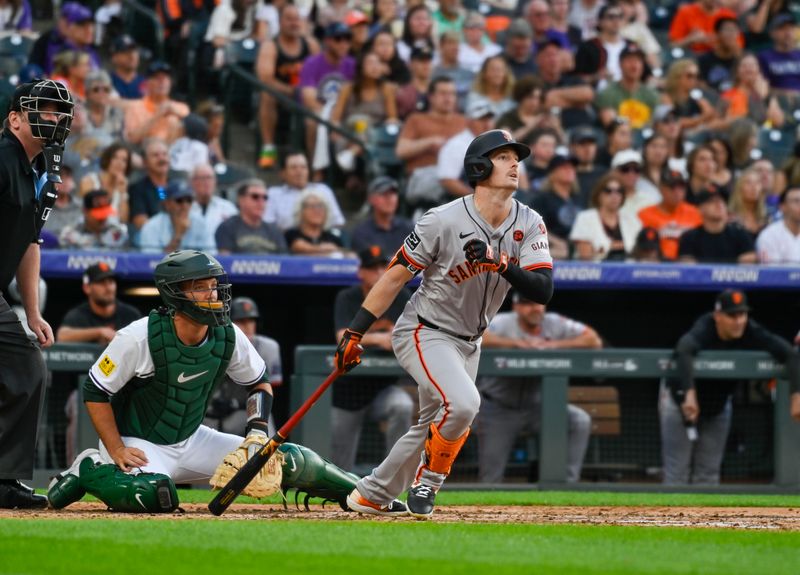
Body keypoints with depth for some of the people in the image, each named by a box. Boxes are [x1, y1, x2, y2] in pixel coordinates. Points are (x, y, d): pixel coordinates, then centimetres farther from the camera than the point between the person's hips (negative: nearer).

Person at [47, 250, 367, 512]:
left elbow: (259, 383, 11)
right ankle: (89, 470, -11)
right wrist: (117, 451, -21)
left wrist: (257, 431, -5)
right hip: (139, 444, -5)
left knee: (290, 461, -4)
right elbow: (94, 392, -14)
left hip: (192, 441, 5)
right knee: (154, 496, -39)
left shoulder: (229, 338, -7)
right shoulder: (139, 338, -22)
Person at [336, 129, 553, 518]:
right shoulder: (445, 221, -21)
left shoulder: (529, 225, -8)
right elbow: (395, 277, -14)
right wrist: (355, 333, -16)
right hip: (424, 334, -7)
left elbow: (543, 291, -17)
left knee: (433, 428, 16)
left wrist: (501, 264, -34)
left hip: (468, 343, 7)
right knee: (462, 402, -29)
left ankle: (370, 495, 35)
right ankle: (425, 483, -7)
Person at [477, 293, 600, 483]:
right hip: (498, 408, -3)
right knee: (491, 477, -10)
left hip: (536, 407, 3)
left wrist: (555, 345, -24)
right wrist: (515, 343, -36)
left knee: (580, 421, -20)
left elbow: (594, 341, -12)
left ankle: (568, 482, -17)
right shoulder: (502, 323, -14)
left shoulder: (555, 324, -4)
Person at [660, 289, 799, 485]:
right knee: (677, 473, -4)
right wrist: (690, 393, -71)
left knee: (709, 475, 8)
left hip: (718, 405, 4)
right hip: (679, 400, -4)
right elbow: (683, 350, -57)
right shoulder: (703, 331, -36)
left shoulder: (751, 332, -25)